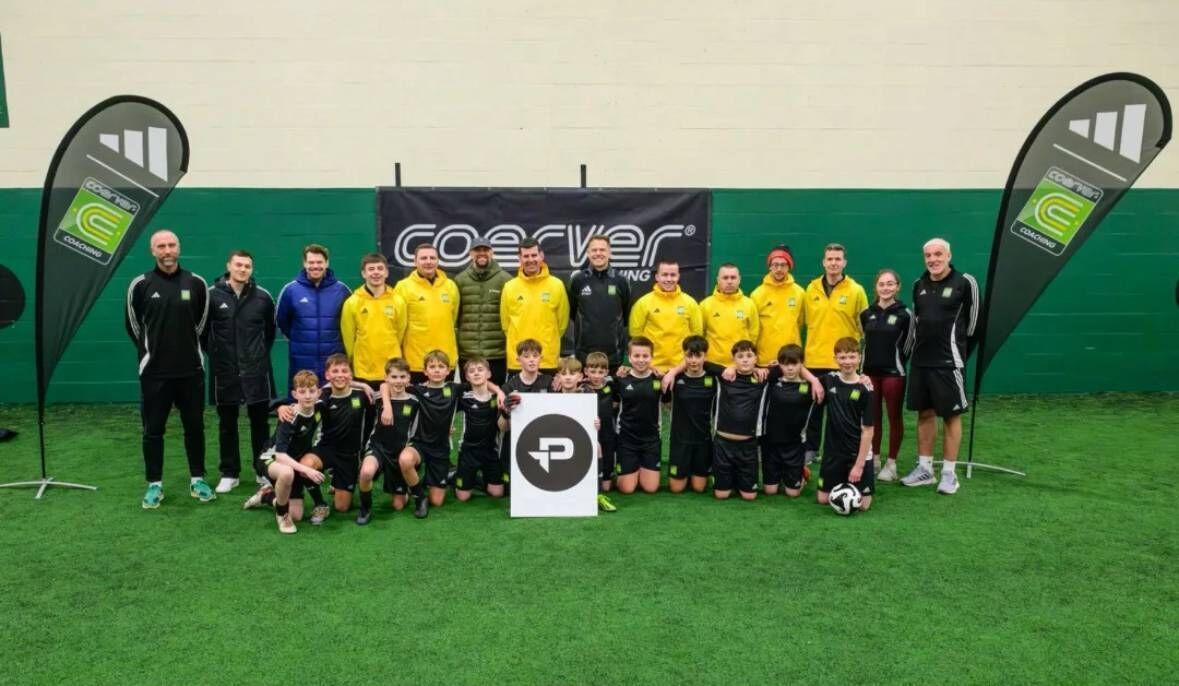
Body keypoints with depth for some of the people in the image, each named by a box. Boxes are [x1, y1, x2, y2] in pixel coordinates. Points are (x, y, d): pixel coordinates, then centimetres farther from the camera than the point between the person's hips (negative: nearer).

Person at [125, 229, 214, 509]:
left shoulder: (196, 283, -1)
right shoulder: (140, 284, -4)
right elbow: (132, 324, 8)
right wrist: (151, 349, 12)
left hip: (191, 370, 1)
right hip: (154, 371, -1)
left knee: (194, 427, 9)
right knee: (153, 430, 6)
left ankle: (198, 480, 21)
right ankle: (155, 484, 18)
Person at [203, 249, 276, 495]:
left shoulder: (262, 297, -1)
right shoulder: (212, 295, -5)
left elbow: (270, 329, 12)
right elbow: (202, 329, 5)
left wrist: (262, 352, 9)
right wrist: (213, 352, 5)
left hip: (256, 369, 1)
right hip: (224, 371, 0)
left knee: (260, 422, 7)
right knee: (227, 424, 9)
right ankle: (229, 473, 19)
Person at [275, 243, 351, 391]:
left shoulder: (341, 290, -1)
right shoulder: (290, 290, -2)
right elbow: (281, 321, 12)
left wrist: (333, 339, 7)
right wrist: (299, 339, 12)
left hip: (334, 363, 0)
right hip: (301, 363, 0)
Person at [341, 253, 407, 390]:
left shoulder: (398, 301, 2)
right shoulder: (352, 303, -2)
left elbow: (400, 333, 9)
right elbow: (348, 337, 3)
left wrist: (392, 357, 12)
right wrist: (355, 361, 8)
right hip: (363, 372, -1)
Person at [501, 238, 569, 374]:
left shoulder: (557, 285, 0)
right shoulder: (509, 287, 2)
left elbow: (562, 321, 6)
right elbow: (505, 322, 9)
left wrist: (548, 342, 8)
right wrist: (518, 342, 8)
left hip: (549, 360, -1)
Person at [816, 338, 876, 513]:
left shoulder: (864, 389, -14)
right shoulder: (829, 380, -3)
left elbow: (867, 430, -13)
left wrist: (859, 464, -14)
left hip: (859, 452, -3)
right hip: (833, 450, 3)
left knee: (862, 504, -3)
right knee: (823, 499, 6)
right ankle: (842, 482, 35)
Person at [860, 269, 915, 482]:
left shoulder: (905, 314, -7)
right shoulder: (866, 314, 6)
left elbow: (908, 344, -1)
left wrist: (896, 362, 2)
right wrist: (867, 363, 13)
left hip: (893, 373, -4)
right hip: (870, 372, 4)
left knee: (894, 418, 4)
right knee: (873, 417, 10)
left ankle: (891, 463, 11)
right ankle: (874, 459, 20)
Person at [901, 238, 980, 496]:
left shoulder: (964, 283, -8)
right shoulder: (919, 285, 9)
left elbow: (973, 319, -3)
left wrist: (959, 351, 3)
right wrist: (915, 349, 16)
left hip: (948, 361, -5)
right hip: (920, 360, 6)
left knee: (951, 415, 1)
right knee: (925, 414, 10)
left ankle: (949, 473, 9)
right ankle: (924, 468, 19)